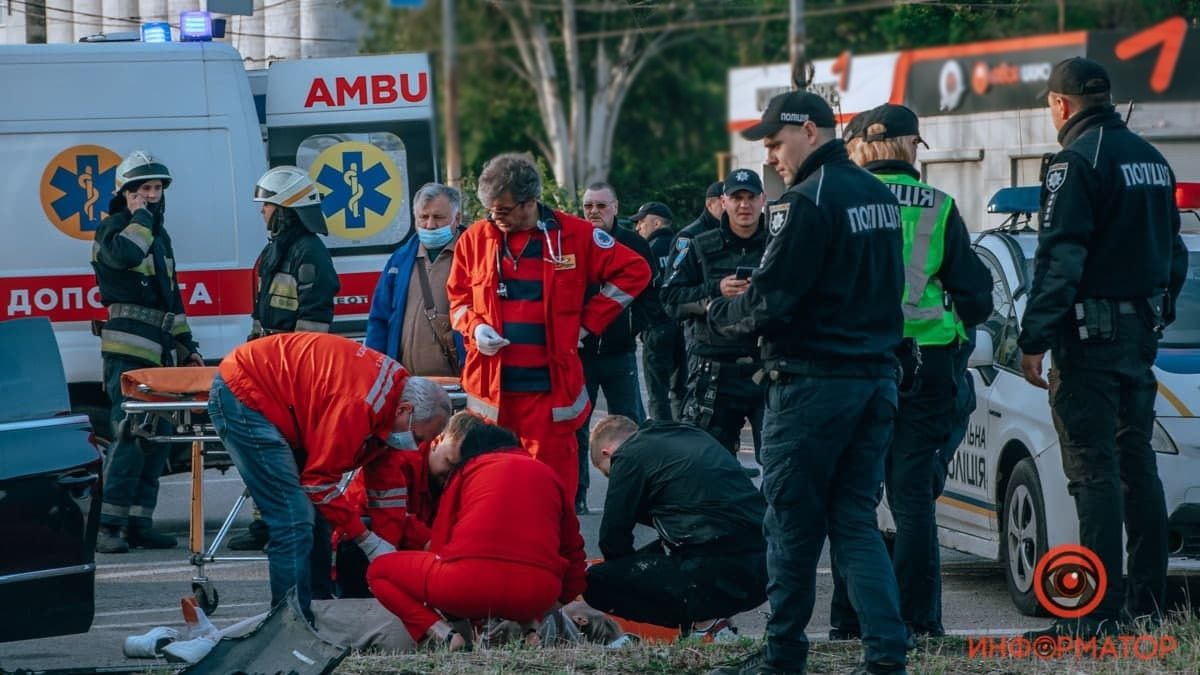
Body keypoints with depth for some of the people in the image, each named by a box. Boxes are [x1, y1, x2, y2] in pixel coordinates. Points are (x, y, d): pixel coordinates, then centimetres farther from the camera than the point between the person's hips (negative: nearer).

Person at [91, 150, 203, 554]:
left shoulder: (160, 235, 22)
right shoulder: (112, 228, -2)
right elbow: (125, 253, -28)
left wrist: (186, 347, 24)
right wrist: (142, 216, -11)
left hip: (160, 350, 9)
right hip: (128, 349, -9)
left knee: (158, 436, 7)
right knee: (131, 434, -16)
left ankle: (139, 523, 11)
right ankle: (106, 525, -17)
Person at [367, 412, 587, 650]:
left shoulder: (467, 469, 18)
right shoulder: (547, 473, 25)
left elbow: (439, 545, 17)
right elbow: (573, 550, 24)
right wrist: (563, 599, 36)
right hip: (536, 597, 4)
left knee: (379, 570, 21)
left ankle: (441, 633, -3)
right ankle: (527, 626, 9)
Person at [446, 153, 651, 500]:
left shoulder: (573, 235, 0)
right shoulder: (475, 239, 7)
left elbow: (634, 271, 5)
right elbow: (458, 298, 19)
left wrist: (586, 324, 1)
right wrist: (474, 327, -3)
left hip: (550, 387, -2)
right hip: (490, 385, 2)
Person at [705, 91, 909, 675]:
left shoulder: (807, 202, -15)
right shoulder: (878, 195, 12)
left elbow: (769, 306, -19)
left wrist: (720, 313, 2)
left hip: (811, 384, -8)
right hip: (876, 379, 8)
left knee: (792, 523, 3)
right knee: (855, 522, 9)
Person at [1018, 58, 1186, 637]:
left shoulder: (1077, 162, -13)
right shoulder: (1150, 159, 14)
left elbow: (1059, 261, -18)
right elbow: (1173, 250, 21)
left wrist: (1034, 340, -16)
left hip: (1091, 334, -8)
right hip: (1141, 333, 8)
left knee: (1093, 470, -9)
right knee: (1136, 463, 13)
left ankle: (1101, 611, -12)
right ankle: (1149, 600, 14)